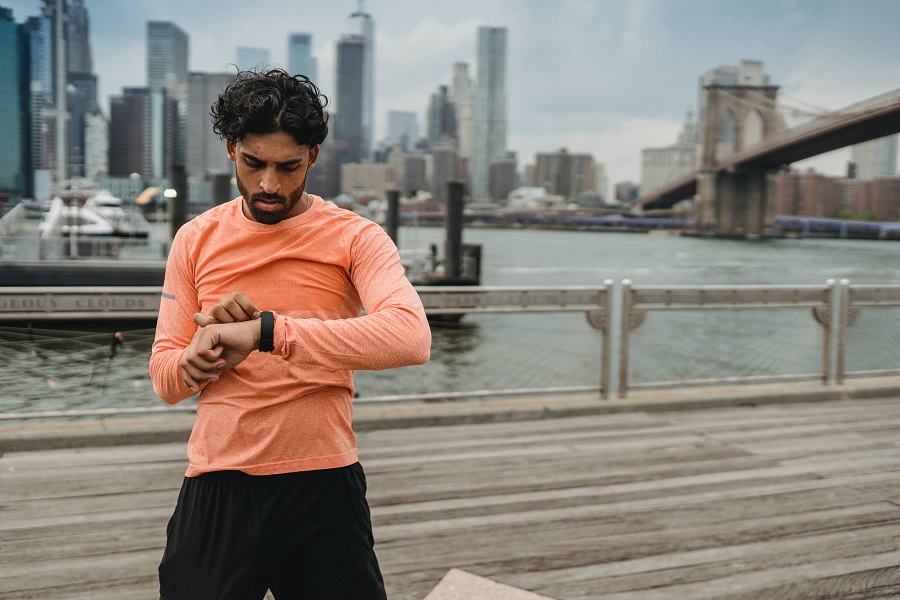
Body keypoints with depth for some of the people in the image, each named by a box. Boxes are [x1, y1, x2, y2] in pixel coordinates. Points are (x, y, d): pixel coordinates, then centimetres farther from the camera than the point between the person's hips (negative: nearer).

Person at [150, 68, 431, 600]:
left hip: (324, 482, -2)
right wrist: (196, 359, -18)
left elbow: (411, 337, -25)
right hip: (216, 486, 2)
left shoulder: (354, 237, -5)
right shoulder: (196, 240, 5)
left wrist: (264, 330, -29)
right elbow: (164, 380, 6)